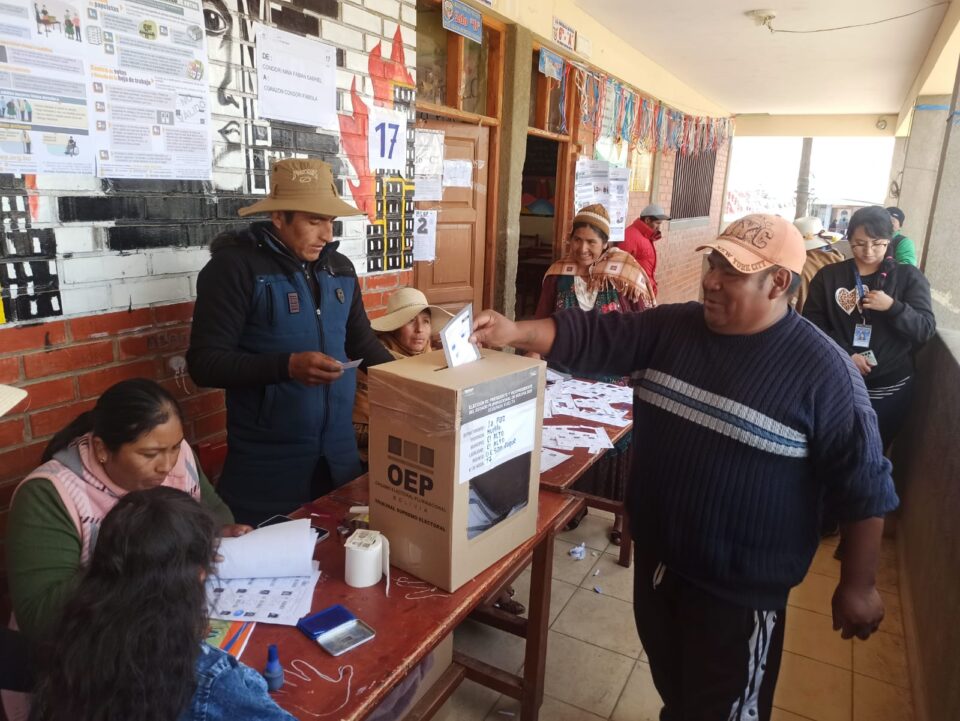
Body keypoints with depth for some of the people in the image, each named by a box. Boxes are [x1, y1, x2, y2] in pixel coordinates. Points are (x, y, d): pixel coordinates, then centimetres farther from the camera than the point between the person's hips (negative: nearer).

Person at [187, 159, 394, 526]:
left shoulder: (340, 268, 7)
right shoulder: (235, 266, -11)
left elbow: (362, 343, 16)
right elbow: (204, 362, -14)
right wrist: (287, 365, -27)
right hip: (267, 465, -5)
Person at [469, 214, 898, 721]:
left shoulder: (823, 370, -17)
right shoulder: (671, 327, -4)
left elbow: (862, 488, -12)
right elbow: (593, 336, -5)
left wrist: (858, 587, -7)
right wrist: (516, 332, -20)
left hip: (739, 587, -5)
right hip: (657, 558, 5)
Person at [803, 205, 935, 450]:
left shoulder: (909, 277, -1)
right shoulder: (828, 276, 0)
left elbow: (926, 330, -6)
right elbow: (812, 323, -5)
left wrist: (893, 307, -23)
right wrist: (846, 354, -17)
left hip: (889, 387, 0)